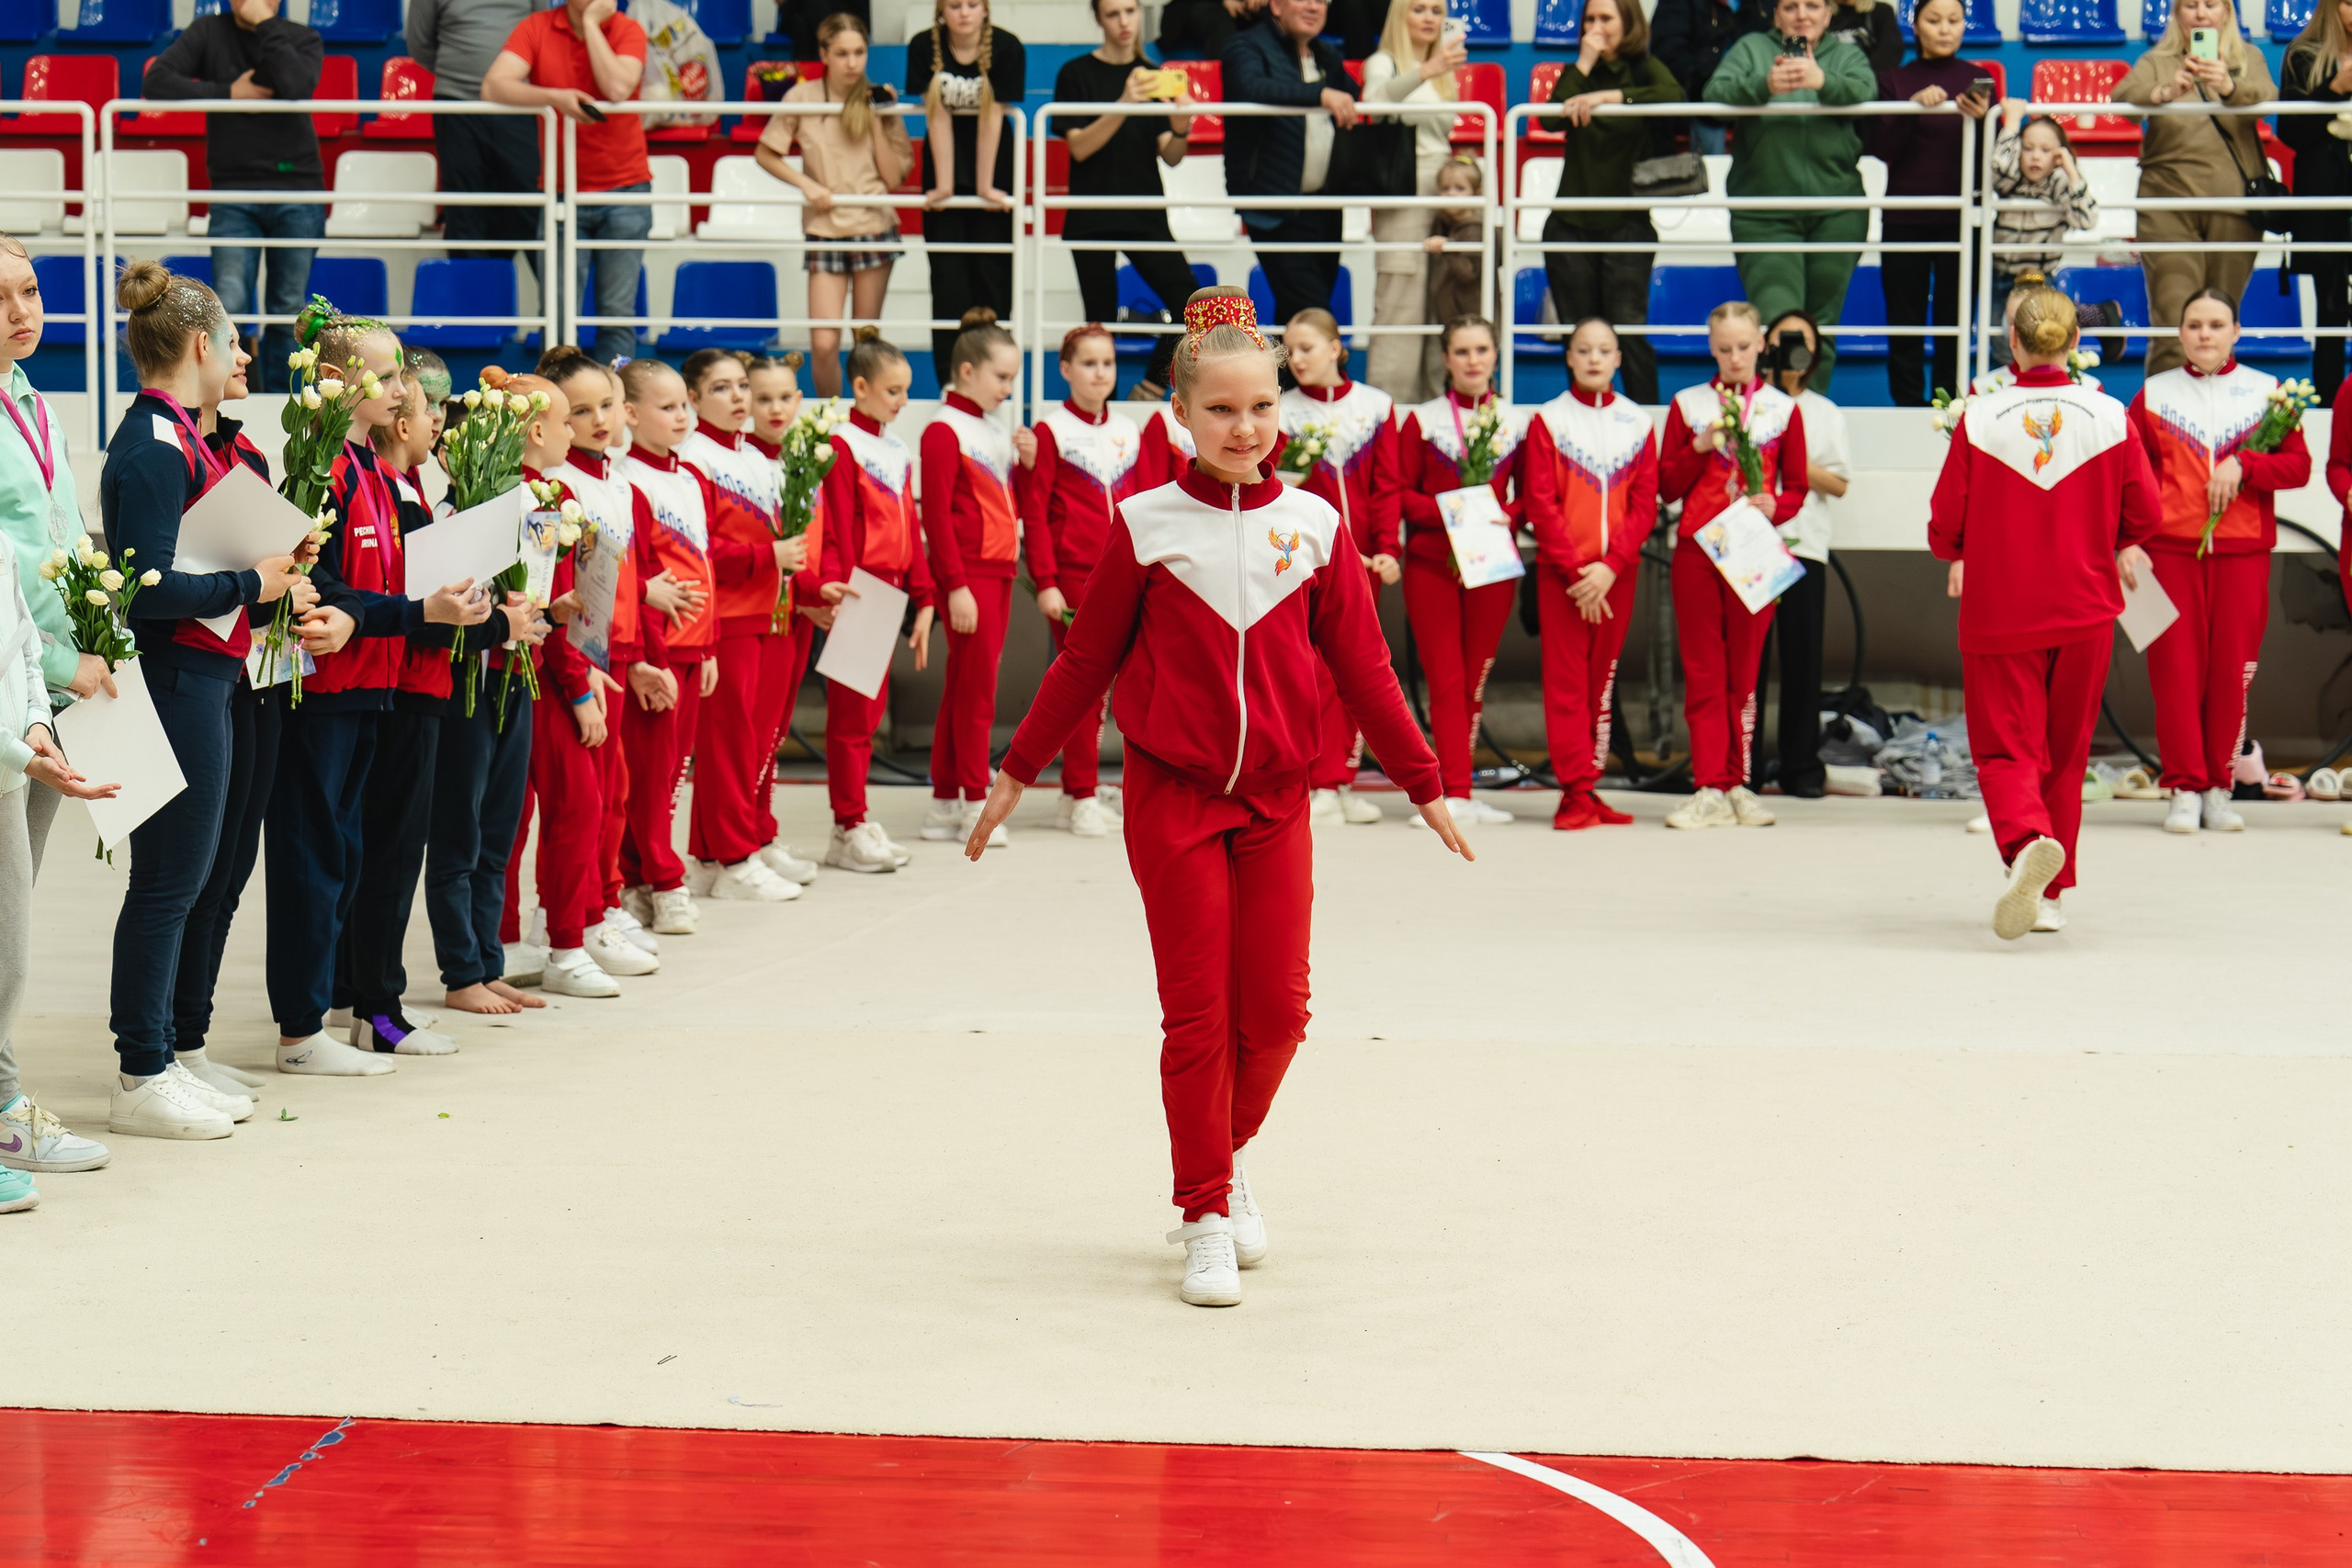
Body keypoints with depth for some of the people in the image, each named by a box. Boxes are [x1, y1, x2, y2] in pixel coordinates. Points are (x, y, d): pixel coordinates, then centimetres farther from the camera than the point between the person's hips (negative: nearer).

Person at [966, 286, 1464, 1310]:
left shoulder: (1313, 526, 2)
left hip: (1276, 801, 2)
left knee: (1276, 1010, 2)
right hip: (1172, 797, -2)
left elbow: (1362, 669, 7)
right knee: (1197, 1015, -1)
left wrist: (1424, 786, 8)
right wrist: (1017, 774, 7)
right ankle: (1205, 1216, 12)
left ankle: (1227, 1160, 29)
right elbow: (1086, 660, 4)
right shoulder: (1145, 526, -3)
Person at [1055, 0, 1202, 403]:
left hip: (1146, 214, 3)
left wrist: (1181, 128, -17)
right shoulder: (1077, 74, 1)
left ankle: (1148, 393, 3)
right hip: (1092, 217, -3)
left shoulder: (1154, 75, 11)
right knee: (1101, 322, -1)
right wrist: (1123, 106, -23)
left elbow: (1170, 157, 6)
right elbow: (1079, 146, -10)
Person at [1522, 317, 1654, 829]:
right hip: (1559, 573, -3)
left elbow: (1645, 504, 3)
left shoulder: (1638, 423, 8)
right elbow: (1541, 503, -4)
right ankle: (1575, 792, -6)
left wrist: (1610, 566, -11)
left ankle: (1588, 789, 10)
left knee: (1603, 680, 6)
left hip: (1616, 572, 3)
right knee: (1566, 681, -5)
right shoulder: (1548, 420, 1)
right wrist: (1575, 571, -13)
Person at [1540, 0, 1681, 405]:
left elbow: (1673, 95, -22)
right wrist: (1584, 66, -10)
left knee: (1629, 331, -11)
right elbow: (1552, 120, -7)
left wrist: (1609, 96, -31)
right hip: (1571, 224, 3)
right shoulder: (1575, 73, 11)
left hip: (1627, 224, -3)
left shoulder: (1644, 68, 2)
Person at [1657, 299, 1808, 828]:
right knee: (1703, 674, -2)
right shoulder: (1688, 404, 8)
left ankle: (1737, 785, 9)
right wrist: (1700, 447, -8)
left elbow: (1796, 488, 9)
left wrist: (1775, 507, -12)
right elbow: (1667, 487, 7)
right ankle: (1710, 789, -3)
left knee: (1744, 673, 2)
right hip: (1696, 550, 0)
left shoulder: (1783, 408, 8)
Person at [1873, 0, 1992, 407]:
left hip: (1960, 218, 0)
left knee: (1954, 323, 0)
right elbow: (1882, 147, -5)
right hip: (1905, 219, 0)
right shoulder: (1894, 80, 7)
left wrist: (1981, 118, -19)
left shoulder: (1976, 79, 7)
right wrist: (1913, 107, -19)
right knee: (1905, 325, 0)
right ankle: (1908, 414, 6)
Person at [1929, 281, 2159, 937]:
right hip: (2084, 610, 2)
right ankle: (2047, 894, 21)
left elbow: (1944, 526, -6)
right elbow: (2146, 514, 1)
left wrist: (1963, 553, 16)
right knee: (2065, 752, 16)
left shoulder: (1979, 420, -9)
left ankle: (2027, 841, -30)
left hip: (1998, 610, -2)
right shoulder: (2109, 416, -5)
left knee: (2006, 749, 1)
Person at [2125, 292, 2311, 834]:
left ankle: (2218, 790, 9)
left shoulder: (2266, 392, 10)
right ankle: (2184, 789, 1)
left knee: (2232, 669, -1)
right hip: (2170, 548, 0)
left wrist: (2243, 465, -12)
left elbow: (2298, 465, 4)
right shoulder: (2154, 394, 10)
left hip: (2243, 550, 0)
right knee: (2176, 668, -5)